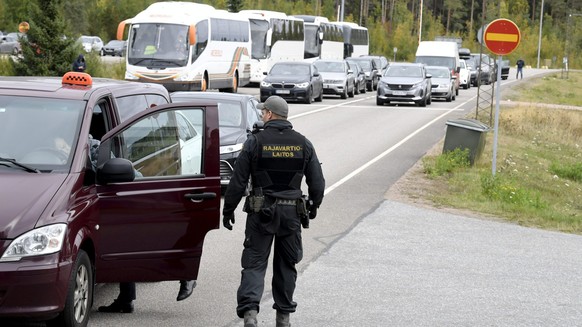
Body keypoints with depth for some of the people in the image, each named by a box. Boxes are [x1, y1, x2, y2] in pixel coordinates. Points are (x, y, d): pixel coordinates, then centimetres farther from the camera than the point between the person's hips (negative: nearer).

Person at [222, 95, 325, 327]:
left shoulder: (255, 141, -7)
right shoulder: (303, 144, 2)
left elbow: (238, 181, -7)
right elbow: (317, 182, 6)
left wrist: (228, 210, 3)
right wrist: (313, 206, 23)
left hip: (261, 212, -3)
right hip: (291, 212, 3)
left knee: (254, 264, 0)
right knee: (286, 265, 15)